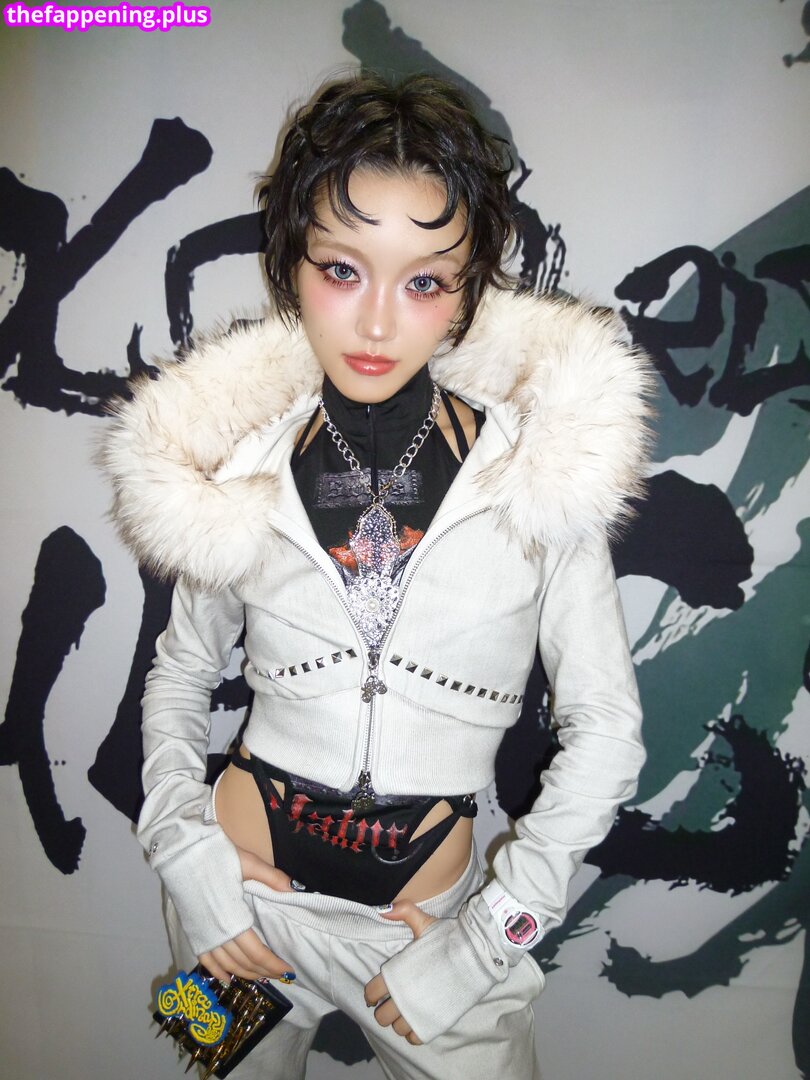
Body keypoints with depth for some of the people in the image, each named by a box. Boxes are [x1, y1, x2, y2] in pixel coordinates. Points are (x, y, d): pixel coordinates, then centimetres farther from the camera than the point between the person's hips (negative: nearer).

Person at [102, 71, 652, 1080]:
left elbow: (606, 732, -9)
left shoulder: (543, 472, -14)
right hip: (242, 901, 2)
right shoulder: (233, 471, -9)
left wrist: (484, 940, -11)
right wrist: (180, 847, -7)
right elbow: (178, 676, 6)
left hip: (434, 915, -1)